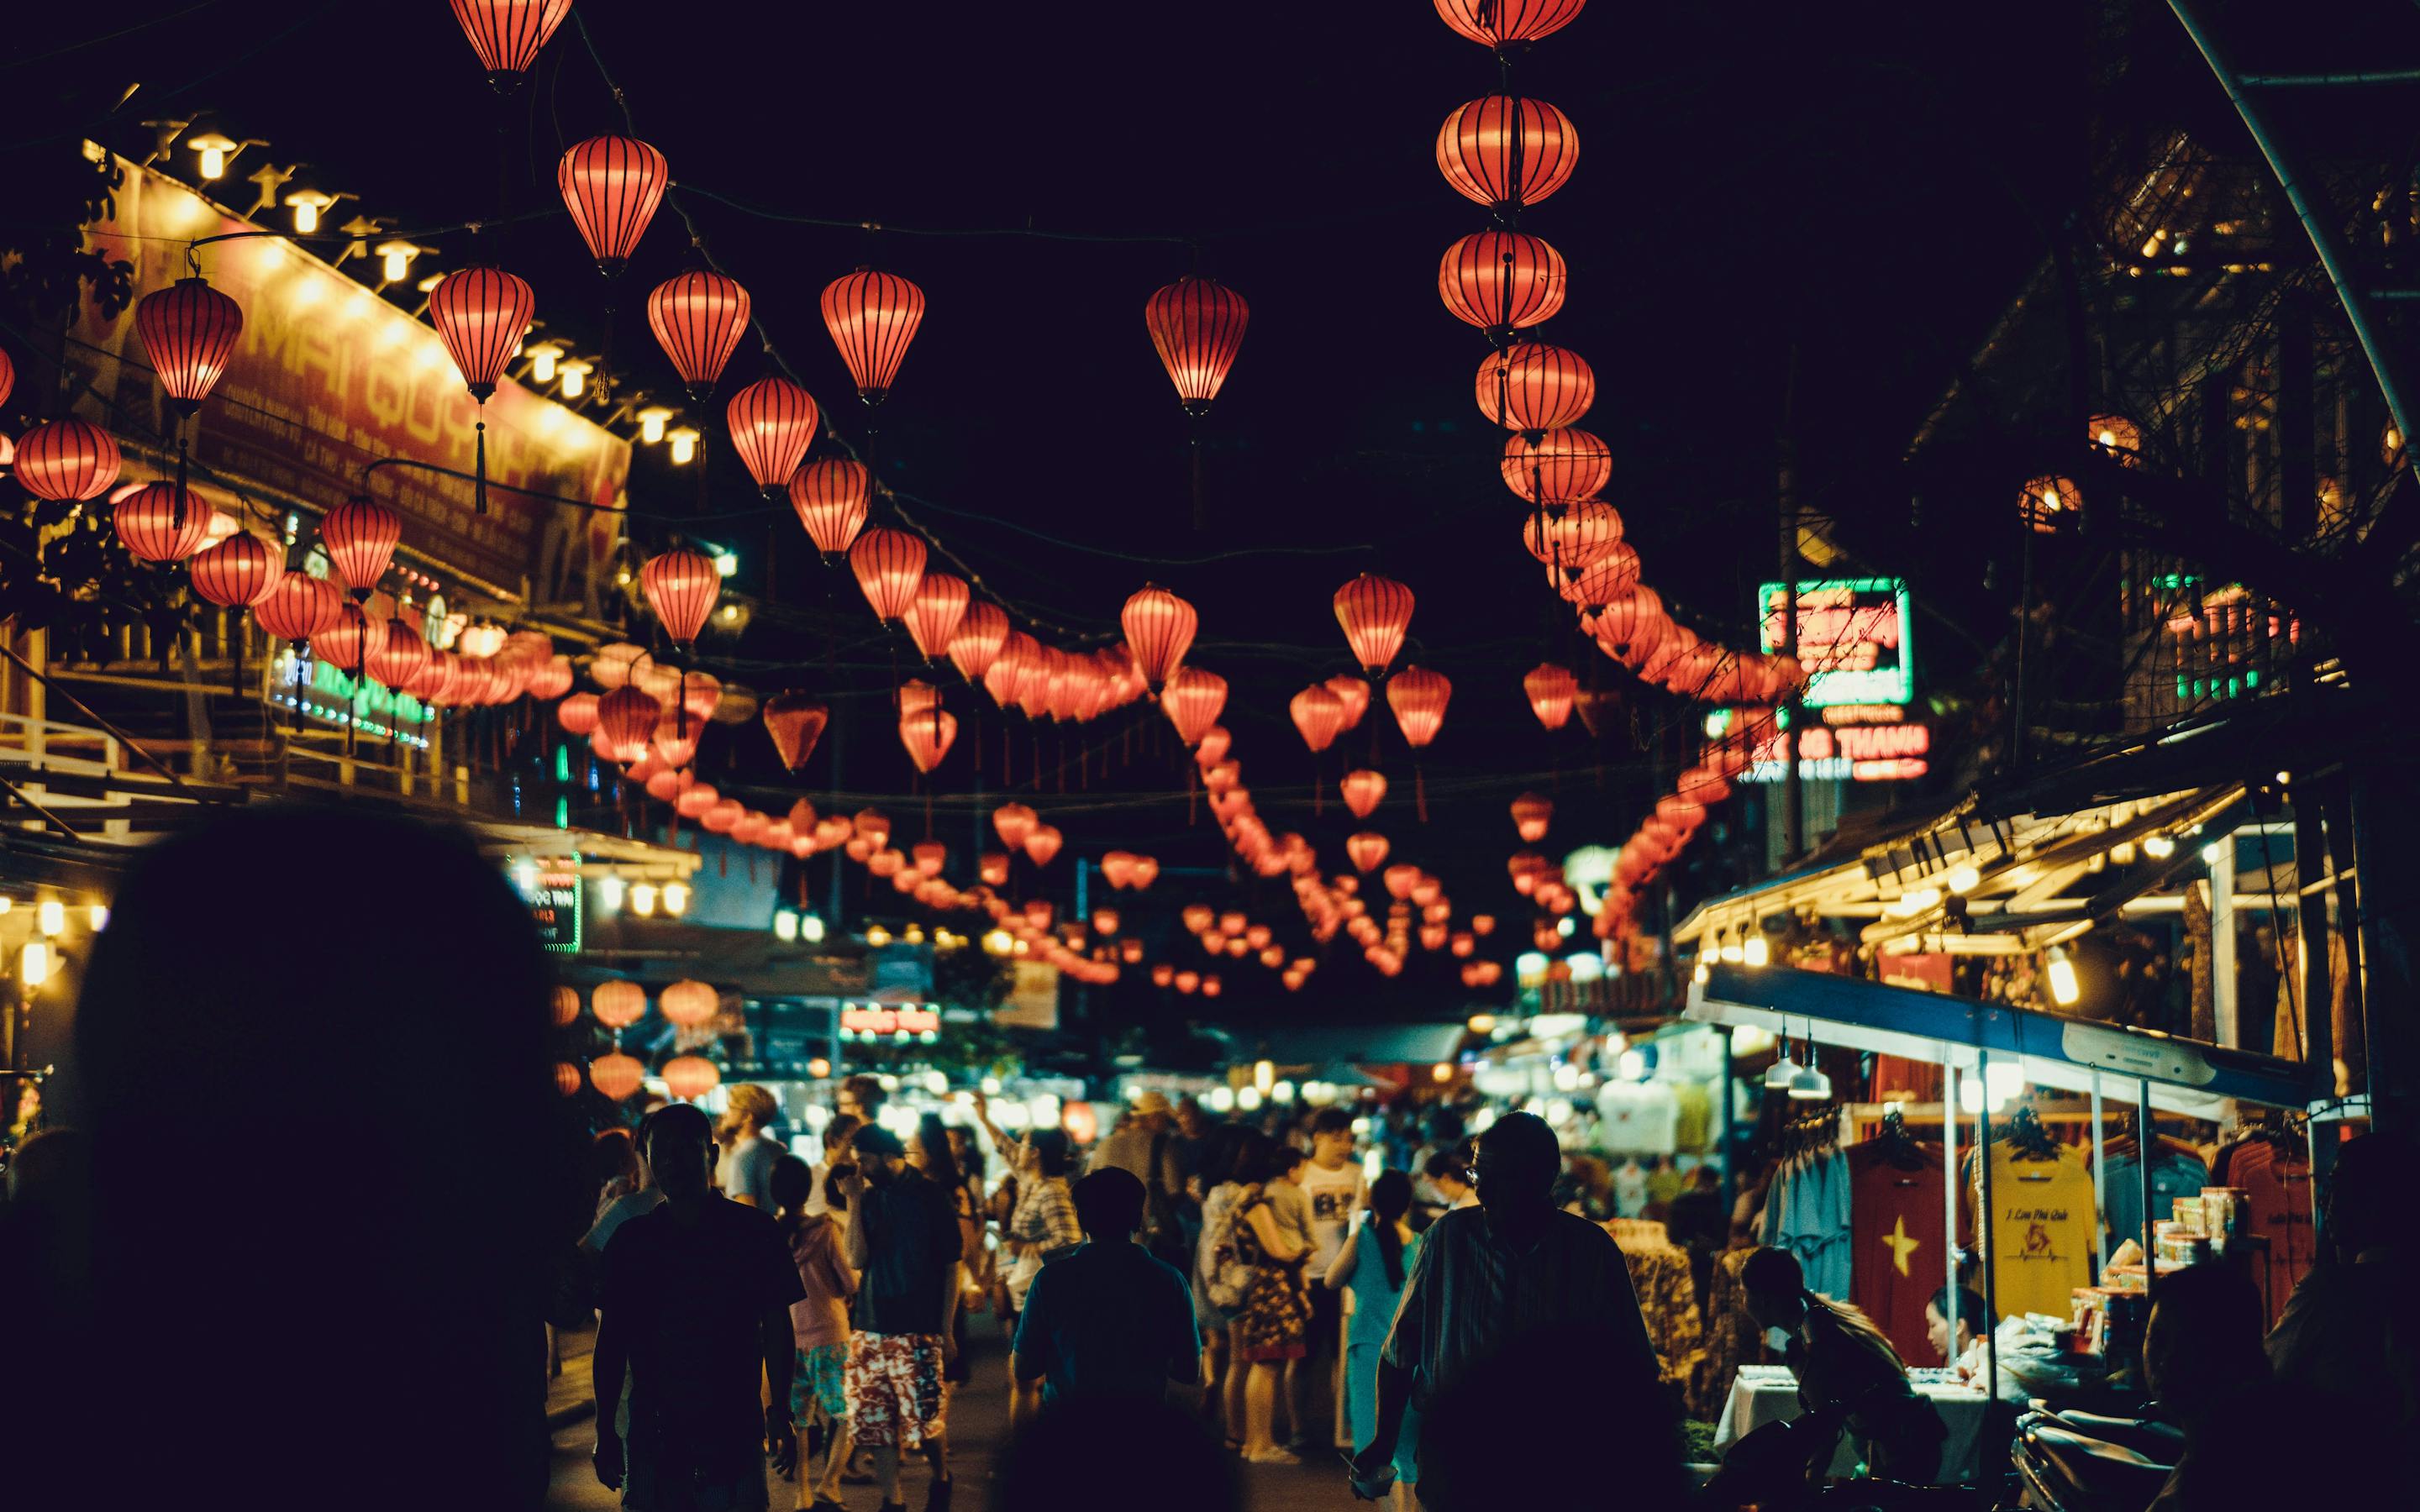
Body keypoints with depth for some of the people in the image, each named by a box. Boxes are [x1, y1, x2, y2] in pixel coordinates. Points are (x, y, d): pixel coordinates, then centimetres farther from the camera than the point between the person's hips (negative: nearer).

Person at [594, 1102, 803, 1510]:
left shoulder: (754, 1231, 2)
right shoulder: (630, 1242, 6)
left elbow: (777, 1328, 5)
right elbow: (610, 1340, 8)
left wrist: (780, 1412, -2)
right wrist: (605, 1431, 5)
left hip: (734, 1432, -1)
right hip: (651, 1434, 1)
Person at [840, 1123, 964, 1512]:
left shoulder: (930, 1198, -3)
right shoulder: (870, 1198, 8)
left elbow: (952, 1266, -1)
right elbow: (857, 1259, -1)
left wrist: (947, 1329, -4)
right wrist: (854, 1202, -7)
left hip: (918, 1331, -4)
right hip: (871, 1330, 4)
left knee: (926, 1418, -6)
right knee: (875, 1420, 2)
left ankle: (941, 1476, 22)